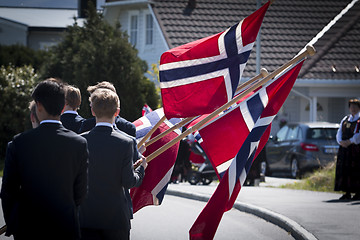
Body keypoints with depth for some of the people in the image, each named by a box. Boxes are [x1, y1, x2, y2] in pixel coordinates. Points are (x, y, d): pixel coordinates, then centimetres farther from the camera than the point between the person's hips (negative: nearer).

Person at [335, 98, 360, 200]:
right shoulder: (345, 119, 17)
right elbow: (339, 133, 12)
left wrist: (350, 141, -20)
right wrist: (340, 141, -7)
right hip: (344, 148, 6)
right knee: (345, 169, 2)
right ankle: (347, 193, 6)